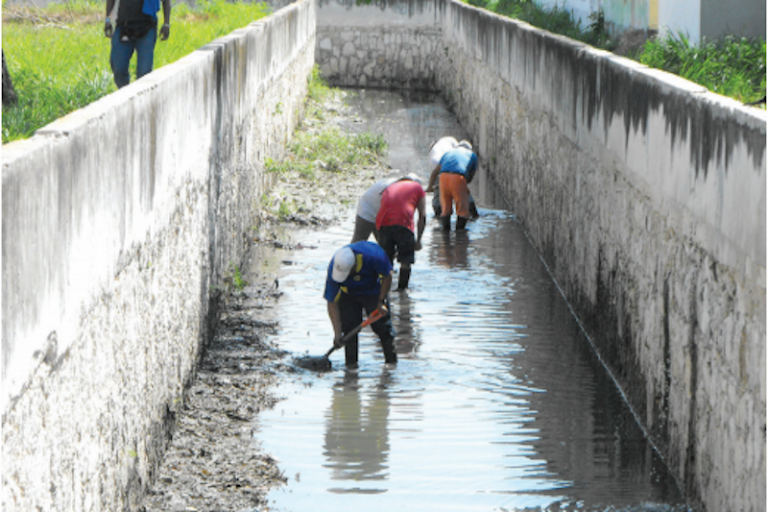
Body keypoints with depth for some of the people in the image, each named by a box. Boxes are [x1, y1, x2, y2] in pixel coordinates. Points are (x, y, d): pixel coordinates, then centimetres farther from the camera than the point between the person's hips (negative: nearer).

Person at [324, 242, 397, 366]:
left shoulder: (373, 256, -40)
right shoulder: (333, 270, -33)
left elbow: (387, 277, -19)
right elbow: (332, 303, -26)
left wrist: (381, 302, -17)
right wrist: (337, 333, -29)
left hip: (373, 292, -1)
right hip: (348, 294, 1)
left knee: (381, 325, -9)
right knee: (348, 327, -10)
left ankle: (391, 360, 2)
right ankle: (351, 363, -1)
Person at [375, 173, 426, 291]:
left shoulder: (389, 188, 35)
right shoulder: (418, 188, 24)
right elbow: (422, 216, 14)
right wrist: (418, 240, 15)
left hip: (383, 222, 4)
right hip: (402, 223, -4)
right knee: (406, 261, 6)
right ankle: (402, 289, 5)